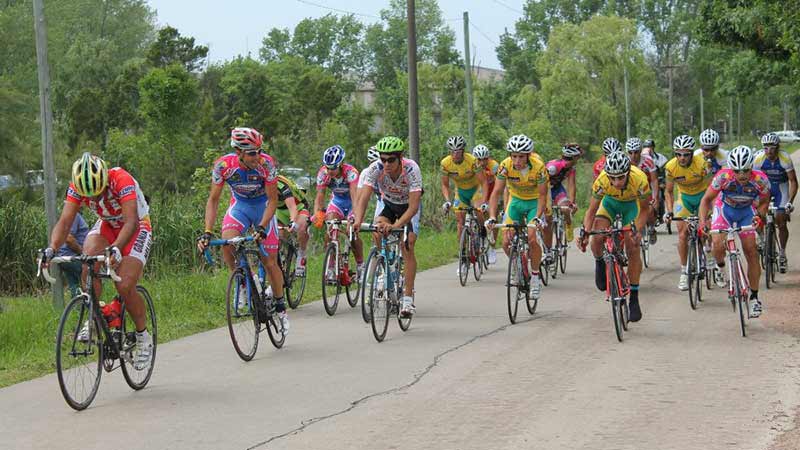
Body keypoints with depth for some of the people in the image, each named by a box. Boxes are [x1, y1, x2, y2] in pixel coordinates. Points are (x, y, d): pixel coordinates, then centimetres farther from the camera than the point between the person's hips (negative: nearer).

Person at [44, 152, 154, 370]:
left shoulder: (122, 180, -34)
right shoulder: (77, 187, -21)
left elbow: (131, 222, -43)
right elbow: (65, 222, -26)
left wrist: (116, 248, -59)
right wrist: (51, 249, -44)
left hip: (138, 228, -4)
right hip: (107, 225, 4)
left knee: (124, 286, -20)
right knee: (89, 255, -30)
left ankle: (143, 338, 3)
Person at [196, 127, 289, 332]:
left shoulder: (266, 164, -29)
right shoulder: (223, 165, -26)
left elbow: (273, 200, -22)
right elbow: (213, 200, -17)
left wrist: (262, 227, -35)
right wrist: (207, 233, -27)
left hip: (263, 207, -1)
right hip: (239, 205, 1)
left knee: (270, 262, 1)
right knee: (227, 242, -29)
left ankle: (280, 307, 21)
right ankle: (243, 282, -5)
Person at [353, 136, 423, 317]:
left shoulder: (411, 169, -36)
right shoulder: (375, 169, -29)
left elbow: (413, 206, -40)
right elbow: (364, 198, -34)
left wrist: (396, 225, -55)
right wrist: (358, 221, -53)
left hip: (408, 206, -3)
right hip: (388, 204, 3)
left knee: (407, 248, -16)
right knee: (378, 231, -25)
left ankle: (408, 298, -12)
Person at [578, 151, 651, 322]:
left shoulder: (639, 180, -37)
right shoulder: (601, 181, -35)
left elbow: (644, 209, -19)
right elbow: (592, 211, -22)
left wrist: (637, 231, -33)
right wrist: (585, 233, -37)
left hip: (632, 204, -1)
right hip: (610, 202, 1)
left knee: (633, 249, -9)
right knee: (597, 239, -23)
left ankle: (634, 299, 1)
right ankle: (600, 263, 12)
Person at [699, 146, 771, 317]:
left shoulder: (760, 180, -30)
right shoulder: (723, 176, -33)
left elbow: (764, 202, -10)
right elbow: (706, 199, -20)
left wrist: (760, 216, -30)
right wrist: (702, 222, -34)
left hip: (746, 211, 1)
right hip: (724, 208, -1)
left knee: (751, 251, -7)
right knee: (718, 245, -24)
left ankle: (754, 297, 4)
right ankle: (721, 268, 12)